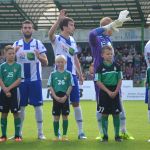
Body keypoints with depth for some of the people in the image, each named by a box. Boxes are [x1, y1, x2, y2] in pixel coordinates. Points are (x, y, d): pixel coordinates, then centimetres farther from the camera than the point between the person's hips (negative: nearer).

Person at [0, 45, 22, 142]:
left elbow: (19, 80, -7)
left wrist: (9, 88, -13)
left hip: (14, 91, -2)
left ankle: (17, 135, 4)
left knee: (16, 113, -1)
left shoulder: (18, 66, 0)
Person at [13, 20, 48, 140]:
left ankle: (40, 132, 3)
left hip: (35, 79, -2)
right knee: (21, 106, 6)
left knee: (38, 105, -2)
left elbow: (46, 62, -3)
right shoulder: (17, 44, 8)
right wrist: (14, 52, -15)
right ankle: (19, 132, 15)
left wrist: (39, 57, -25)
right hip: (21, 79, 2)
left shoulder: (38, 43, 1)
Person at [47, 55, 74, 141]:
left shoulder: (68, 74, 2)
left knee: (65, 116, 2)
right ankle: (56, 135, 7)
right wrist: (55, 97, -9)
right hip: (56, 97, 0)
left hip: (65, 97, 0)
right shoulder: (53, 74, 4)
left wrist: (65, 96, -10)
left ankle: (64, 135, 7)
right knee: (56, 117, 3)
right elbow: (50, 86, 2)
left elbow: (70, 86, 0)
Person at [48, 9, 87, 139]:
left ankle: (80, 131, 7)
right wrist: (59, 20, -38)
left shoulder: (72, 40, 13)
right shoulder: (57, 39, -6)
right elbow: (50, 34, -30)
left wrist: (80, 74, 14)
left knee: (76, 103, 4)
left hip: (72, 75, 5)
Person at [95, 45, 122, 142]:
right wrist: (108, 92, -14)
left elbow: (120, 80, 4)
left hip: (115, 93, 2)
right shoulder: (100, 67, -3)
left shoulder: (116, 66, 4)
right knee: (104, 114, 1)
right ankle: (105, 136, 8)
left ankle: (117, 135, 9)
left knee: (116, 114, 3)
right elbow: (98, 82, -7)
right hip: (104, 93, -2)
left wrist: (116, 92, -10)